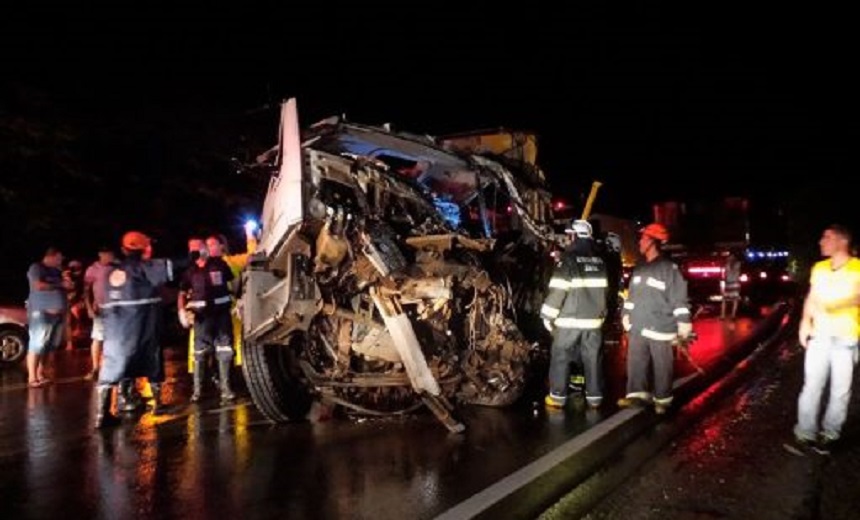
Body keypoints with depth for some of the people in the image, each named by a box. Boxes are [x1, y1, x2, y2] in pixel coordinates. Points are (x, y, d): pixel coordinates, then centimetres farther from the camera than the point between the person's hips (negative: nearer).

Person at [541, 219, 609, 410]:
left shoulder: (569, 258, -12)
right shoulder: (599, 261, 8)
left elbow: (557, 290, -17)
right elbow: (604, 291, 15)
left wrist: (548, 315, -9)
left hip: (570, 319, -5)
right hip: (594, 319, 6)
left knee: (560, 356, 4)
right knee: (593, 358, 10)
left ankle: (558, 396, 6)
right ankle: (595, 396, 16)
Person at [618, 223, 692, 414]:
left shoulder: (669, 268, -9)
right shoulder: (639, 268, 13)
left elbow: (679, 297, -12)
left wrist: (683, 322, -14)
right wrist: (626, 314, 19)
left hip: (659, 327, -7)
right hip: (637, 326, 7)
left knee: (662, 365, 4)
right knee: (635, 362, 8)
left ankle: (662, 399, 16)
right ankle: (637, 393, 16)